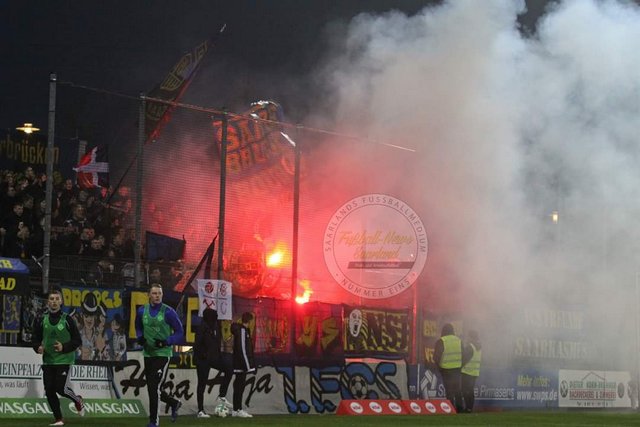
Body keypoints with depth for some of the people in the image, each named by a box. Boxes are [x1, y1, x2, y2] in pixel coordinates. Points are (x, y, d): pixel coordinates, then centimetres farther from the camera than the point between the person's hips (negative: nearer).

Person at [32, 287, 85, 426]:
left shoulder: (67, 319, -5)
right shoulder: (43, 320, 5)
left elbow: (77, 340, -3)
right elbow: (36, 338, 13)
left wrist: (64, 347, -19)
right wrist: (38, 348, -8)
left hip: (63, 360, -4)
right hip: (47, 361, 4)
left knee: (61, 388, -12)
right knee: (49, 391, 0)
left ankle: (78, 401, 19)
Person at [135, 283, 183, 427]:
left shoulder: (168, 312, -10)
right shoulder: (142, 311, 4)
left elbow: (179, 333, -6)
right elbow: (138, 328, 21)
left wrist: (166, 342, -21)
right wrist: (140, 338, 0)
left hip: (163, 354, -5)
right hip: (148, 354, 5)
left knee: (155, 388, -12)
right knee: (152, 389, 11)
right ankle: (174, 403, 38)